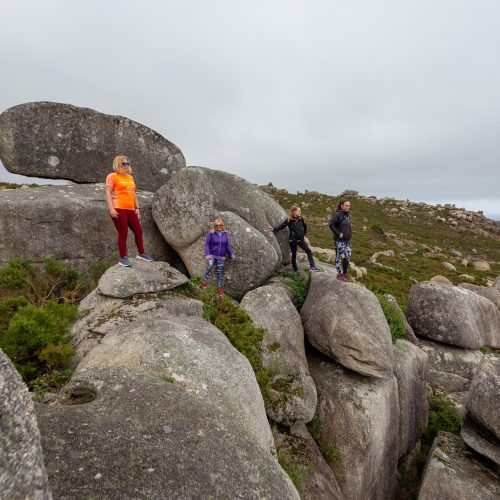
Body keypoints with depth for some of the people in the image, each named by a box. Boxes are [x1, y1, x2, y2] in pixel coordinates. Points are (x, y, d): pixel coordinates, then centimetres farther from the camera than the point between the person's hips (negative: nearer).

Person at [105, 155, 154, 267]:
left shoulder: (130, 177, 18)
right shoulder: (112, 176, 1)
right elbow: (108, 193, -6)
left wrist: (137, 207, 16)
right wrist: (111, 208, -15)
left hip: (130, 209, 6)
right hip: (118, 209, -6)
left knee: (139, 231, 8)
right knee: (123, 233, -6)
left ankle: (141, 253, 26)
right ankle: (123, 258, 4)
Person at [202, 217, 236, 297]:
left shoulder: (224, 234, 5)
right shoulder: (211, 233, -6)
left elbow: (227, 245, 13)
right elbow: (206, 244, -7)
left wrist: (231, 254, 9)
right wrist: (207, 254, -18)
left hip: (221, 257, 3)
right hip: (212, 255, -3)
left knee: (219, 272, 8)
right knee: (209, 266, -29)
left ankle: (219, 288, 21)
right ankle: (205, 281, -13)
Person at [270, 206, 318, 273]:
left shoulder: (301, 219, 1)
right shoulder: (289, 220, -11)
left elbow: (305, 226, 18)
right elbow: (281, 226, -16)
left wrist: (304, 234, 17)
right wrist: (274, 229, -28)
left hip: (301, 239, 4)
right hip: (293, 240, -4)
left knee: (308, 251, -8)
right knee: (294, 255, 7)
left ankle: (312, 267, -3)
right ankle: (295, 270, 21)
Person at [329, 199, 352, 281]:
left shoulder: (348, 215, 10)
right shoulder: (337, 214, -14)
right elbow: (331, 224, -24)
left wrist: (350, 233, 10)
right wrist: (338, 233, -20)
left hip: (347, 240, 7)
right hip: (339, 240, -7)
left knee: (348, 257, 9)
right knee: (339, 257, 4)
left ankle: (345, 273, 24)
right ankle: (339, 274, 17)